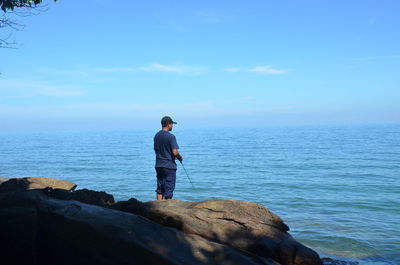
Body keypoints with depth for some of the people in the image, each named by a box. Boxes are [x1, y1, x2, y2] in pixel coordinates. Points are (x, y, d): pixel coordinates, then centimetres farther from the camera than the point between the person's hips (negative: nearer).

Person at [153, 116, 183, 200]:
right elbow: (175, 152, -20)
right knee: (169, 189, 2)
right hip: (169, 166, -7)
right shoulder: (171, 136, -16)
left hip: (158, 165, 7)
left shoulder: (156, 136, 6)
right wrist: (180, 158, 0)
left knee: (160, 189, 13)